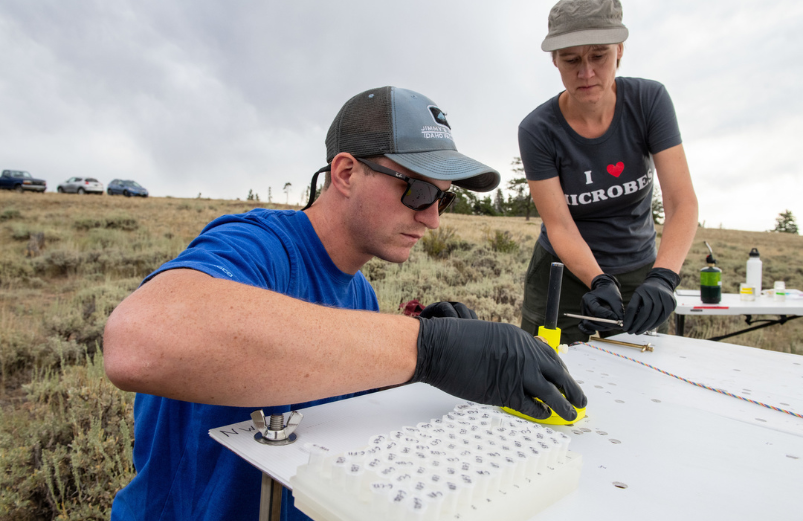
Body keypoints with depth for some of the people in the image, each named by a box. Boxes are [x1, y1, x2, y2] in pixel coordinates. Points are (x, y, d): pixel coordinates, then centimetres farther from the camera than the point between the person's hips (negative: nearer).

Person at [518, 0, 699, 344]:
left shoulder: (649, 100, -13)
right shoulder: (537, 130, -17)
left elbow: (683, 202, -18)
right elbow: (559, 226, -19)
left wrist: (662, 277, -34)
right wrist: (600, 283, -35)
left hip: (638, 272, 2)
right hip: (565, 272, -1)